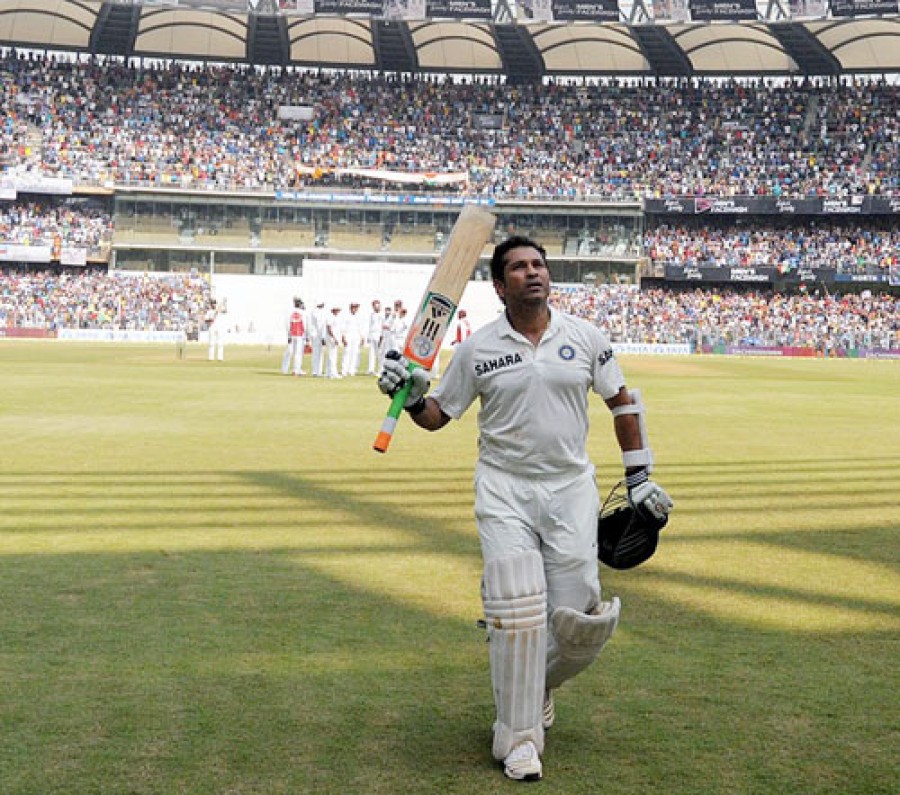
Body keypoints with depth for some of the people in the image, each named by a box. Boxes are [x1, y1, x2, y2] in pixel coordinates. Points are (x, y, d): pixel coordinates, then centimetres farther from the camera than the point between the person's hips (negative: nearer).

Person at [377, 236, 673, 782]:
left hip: (572, 489, 1)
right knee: (516, 608, -10)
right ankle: (519, 736, 4)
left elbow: (623, 402, 11)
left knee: (577, 619, -2)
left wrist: (640, 478, 8)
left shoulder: (586, 338, 3)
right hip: (504, 489, -1)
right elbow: (438, 414, 8)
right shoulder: (477, 348, 0)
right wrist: (411, 395, -14)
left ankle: (539, 684, 31)